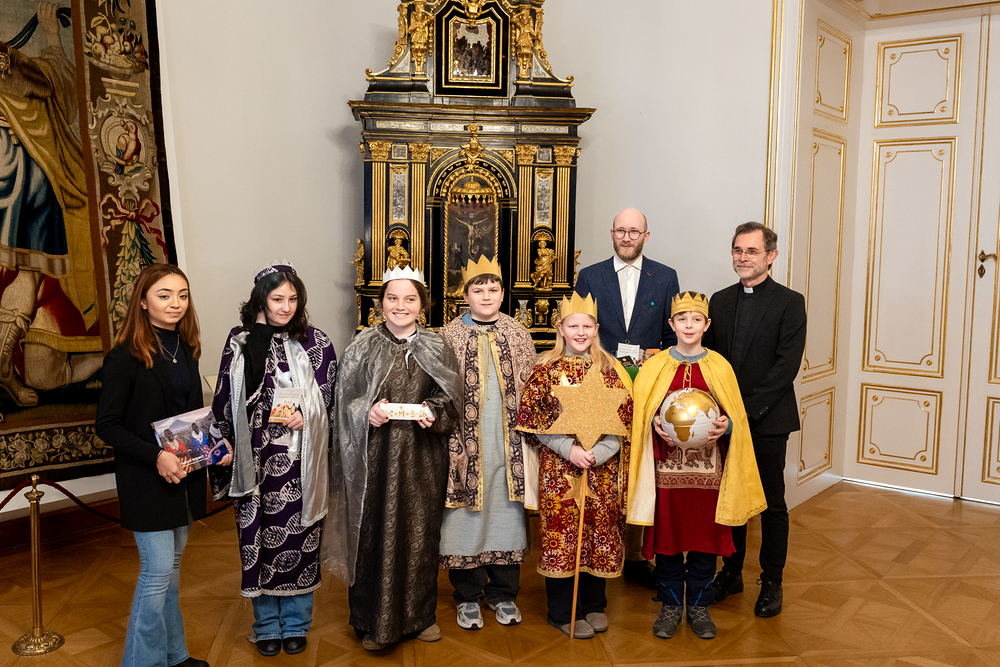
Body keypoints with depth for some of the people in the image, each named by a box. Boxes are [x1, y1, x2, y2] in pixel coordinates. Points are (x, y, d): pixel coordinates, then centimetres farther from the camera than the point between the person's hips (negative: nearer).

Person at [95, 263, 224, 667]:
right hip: (146, 480, -6)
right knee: (158, 569, -4)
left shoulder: (185, 349, 6)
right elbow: (106, 425, -14)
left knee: (172, 564, 16)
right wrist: (156, 457, -23)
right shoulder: (125, 356, -14)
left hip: (185, 473, 7)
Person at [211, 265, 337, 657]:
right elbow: (225, 401, 4)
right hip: (255, 458, 1)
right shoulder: (240, 342, 2)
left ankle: (296, 623, 24)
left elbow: (331, 396, -1)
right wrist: (225, 449, -2)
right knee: (259, 537, 7)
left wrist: (305, 415, -14)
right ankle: (266, 625, 25)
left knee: (298, 536, 6)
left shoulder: (315, 342, 0)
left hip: (300, 459, -1)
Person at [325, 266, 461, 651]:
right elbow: (346, 402, 3)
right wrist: (367, 413, -17)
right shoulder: (363, 348, 1)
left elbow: (451, 400, 7)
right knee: (375, 534, 3)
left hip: (421, 459, 2)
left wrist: (433, 413, -14)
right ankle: (373, 621, 21)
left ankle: (420, 614, 29)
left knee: (420, 532, 10)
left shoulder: (437, 349, 5)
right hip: (375, 457, -1)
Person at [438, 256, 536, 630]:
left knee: (506, 513, 9)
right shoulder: (449, 337, 1)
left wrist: (526, 436, 4)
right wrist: (449, 440, -6)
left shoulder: (518, 336, 7)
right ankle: (468, 596, 20)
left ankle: (503, 593, 25)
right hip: (466, 442, -2)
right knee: (466, 516, 4)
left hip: (509, 444, 2)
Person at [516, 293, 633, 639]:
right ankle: (563, 612, 17)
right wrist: (569, 449, -13)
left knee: (600, 533, 9)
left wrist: (598, 452, -12)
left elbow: (624, 419, 2)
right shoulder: (545, 369, -1)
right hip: (558, 467, -2)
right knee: (560, 535, 2)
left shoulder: (611, 370, 5)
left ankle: (594, 604, 28)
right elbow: (533, 420, -4)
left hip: (602, 467, 2)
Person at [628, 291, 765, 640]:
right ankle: (670, 604, 22)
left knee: (704, 534, 7)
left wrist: (726, 425, -14)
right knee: (668, 534, 6)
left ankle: (698, 605, 24)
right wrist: (655, 424, -14)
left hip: (707, 466, 1)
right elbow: (641, 414, 6)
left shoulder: (720, 367, 4)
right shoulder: (655, 366, 3)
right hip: (668, 467, 0)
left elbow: (735, 416, 7)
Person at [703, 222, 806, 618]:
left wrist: (747, 408, -18)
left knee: (772, 503, 6)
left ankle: (771, 583, 19)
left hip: (768, 420, -4)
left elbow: (786, 366, -12)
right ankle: (731, 572, 27)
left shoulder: (789, 303, -4)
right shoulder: (719, 301, 11)